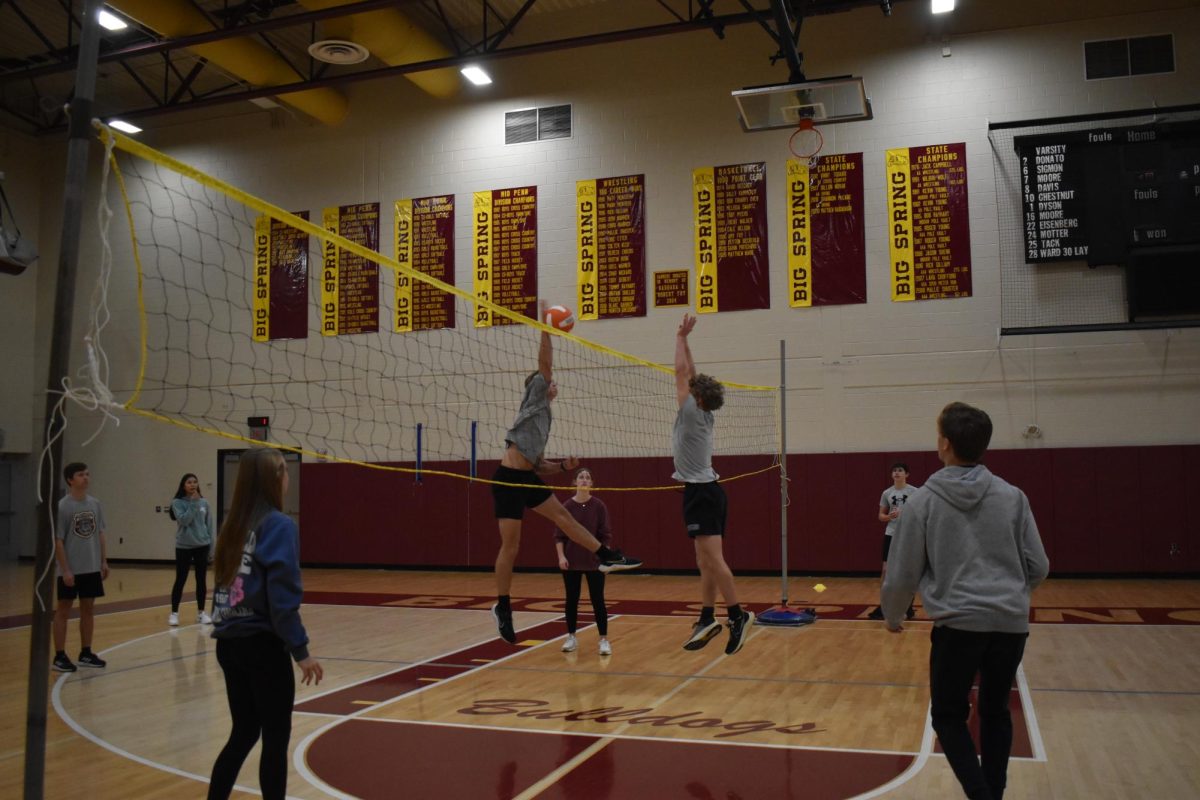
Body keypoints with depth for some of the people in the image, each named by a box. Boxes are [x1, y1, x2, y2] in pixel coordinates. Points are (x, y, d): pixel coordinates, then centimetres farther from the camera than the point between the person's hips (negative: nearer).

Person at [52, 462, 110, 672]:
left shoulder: (95, 504, 5)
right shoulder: (62, 506, -12)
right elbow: (57, 540, -12)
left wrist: (104, 561, 7)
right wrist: (65, 569, -15)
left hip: (92, 568, 6)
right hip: (70, 570, -5)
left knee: (88, 609, 11)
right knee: (63, 610, 4)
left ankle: (86, 653, 21)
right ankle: (59, 656, 11)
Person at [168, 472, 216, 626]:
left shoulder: (204, 503, 3)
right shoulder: (178, 503, -6)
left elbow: (209, 525, 8)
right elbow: (183, 520, -21)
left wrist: (211, 545, 7)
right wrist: (193, 503, -21)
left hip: (201, 546, 3)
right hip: (184, 547, -3)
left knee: (201, 580, 8)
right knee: (180, 580, 1)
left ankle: (201, 612, 18)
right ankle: (174, 613, 12)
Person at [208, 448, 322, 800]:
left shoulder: (234, 524, 8)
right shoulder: (279, 525, -14)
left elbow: (225, 584, 11)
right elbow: (282, 597, -18)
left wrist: (229, 630, 17)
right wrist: (300, 650, -13)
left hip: (229, 643, 7)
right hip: (262, 646, -7)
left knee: (243, 733, 19)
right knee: (276, 738, 7)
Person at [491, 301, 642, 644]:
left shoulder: (544, 418, 22)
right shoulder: (533, 399, 3)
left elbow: (539, 464, 19)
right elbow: (545, 363, -10)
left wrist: (564, 466, 4)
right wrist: (545, 328, -8)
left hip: (527, 479, 8)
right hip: (508, 479, -8)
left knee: (563, 516, 9)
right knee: (511, 545, -5)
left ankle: (607, 557, 17)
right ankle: (502, 606, 4)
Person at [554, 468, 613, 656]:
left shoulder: (599, 506, -4)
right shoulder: (566, 506, -3)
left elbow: (606, 535, -2)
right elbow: (558, 535, 1)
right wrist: (561, 556, -9)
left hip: (594, 562, -1)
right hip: (571, 562, 1)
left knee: (597, 600, -1)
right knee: (571, 600, 9)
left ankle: (604, 640, 5)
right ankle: (571, 638, 22)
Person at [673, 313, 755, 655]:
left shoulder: (692, 413, -9)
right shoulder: (704, 415, 12)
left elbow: (681, 372, -7)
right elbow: (691, 375, 19)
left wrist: (680, 337, 2)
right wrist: (685, 340, 19)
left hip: (700, 492, -9)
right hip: (706, 490, 9)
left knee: (712, 559, -12)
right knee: (706, 561, 9)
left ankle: (738, 616, -12)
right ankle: (707, 619, 12)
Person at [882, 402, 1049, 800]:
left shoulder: (923, 500, -4)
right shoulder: (1012, 497, 3)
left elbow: (902, 573, 0)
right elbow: (1038, 567, 8)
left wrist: (892, 616, 18)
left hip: (958, 624, -3)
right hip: (1011, 623, 3)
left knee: (948, 716, 11)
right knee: (996, 712, 20)